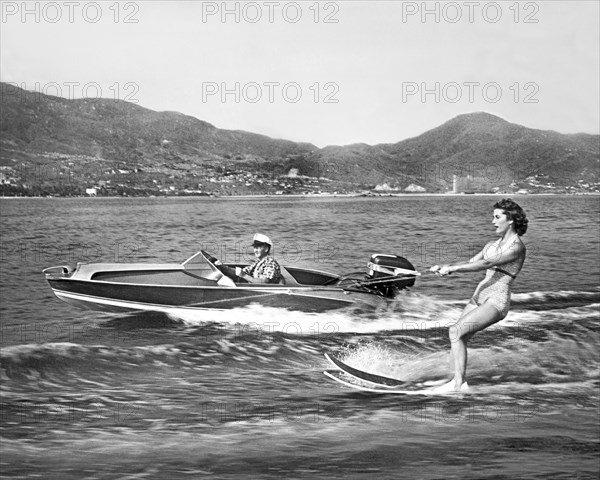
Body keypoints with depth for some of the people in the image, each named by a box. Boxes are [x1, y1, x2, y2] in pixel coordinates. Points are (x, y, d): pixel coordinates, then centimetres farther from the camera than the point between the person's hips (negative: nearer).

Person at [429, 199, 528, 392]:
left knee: (455, 331, -21)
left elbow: (487, 264, -20)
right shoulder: (492, 245, 18)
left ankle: (459, 382, -19)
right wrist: (445, 267, 0)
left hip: (497, 301, -8)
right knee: (457, 340, -3)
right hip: (479, 296, 8)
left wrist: (452, 268, -24)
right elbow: (470, 263, 18)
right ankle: (460, 382, 2)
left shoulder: (517, 247, -10)